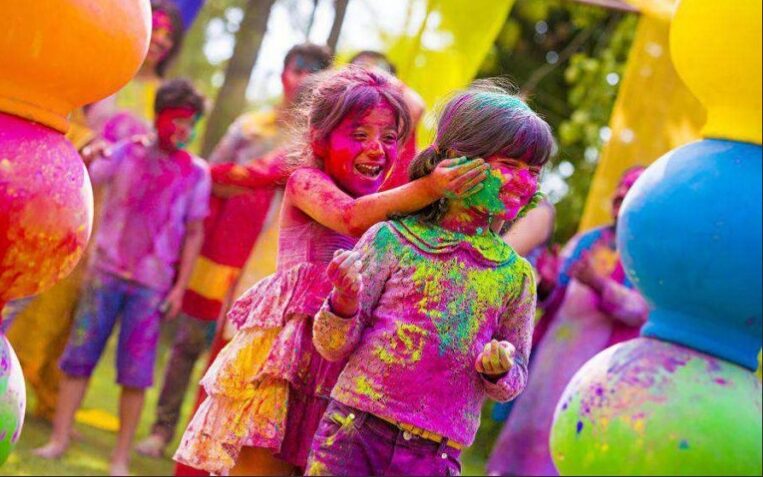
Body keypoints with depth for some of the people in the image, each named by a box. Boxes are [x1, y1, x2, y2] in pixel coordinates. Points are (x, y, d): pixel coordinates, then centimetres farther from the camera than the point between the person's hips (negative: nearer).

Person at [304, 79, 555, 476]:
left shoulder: (516, 275, 5)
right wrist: (345, 303, -21)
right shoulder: (391, 239, -1)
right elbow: (333, 347, 0)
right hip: (354, 434, -1)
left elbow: (513, 383, 12)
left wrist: (499, 371, -10)